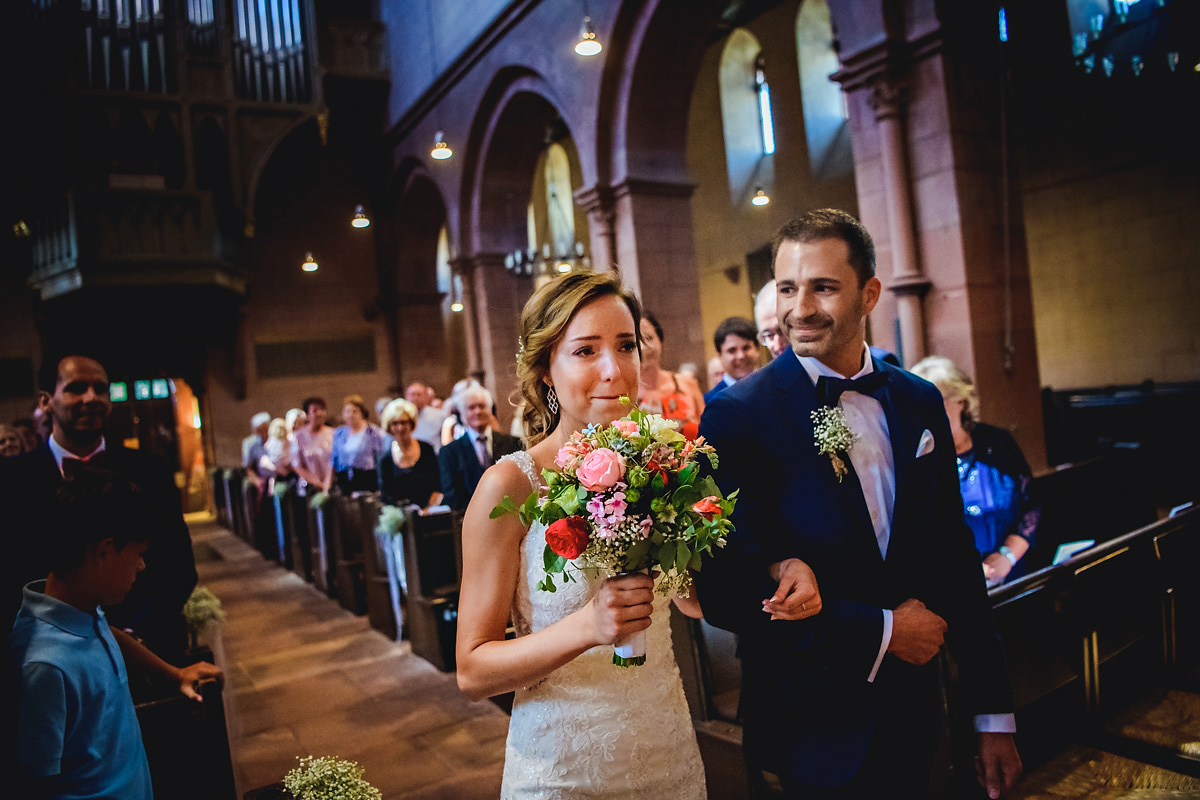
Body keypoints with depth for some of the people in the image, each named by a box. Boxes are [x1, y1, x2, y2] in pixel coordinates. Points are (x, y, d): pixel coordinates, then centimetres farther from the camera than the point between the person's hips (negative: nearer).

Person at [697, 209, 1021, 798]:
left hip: (914, 721, 5)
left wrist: (994, 714, 7)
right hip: (817, 733, -4)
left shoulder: (920, 403, 1)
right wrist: (882, 631, -15)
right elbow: (724, 592, -19)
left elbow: (956, 562, 5)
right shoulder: (737, 417, -16)